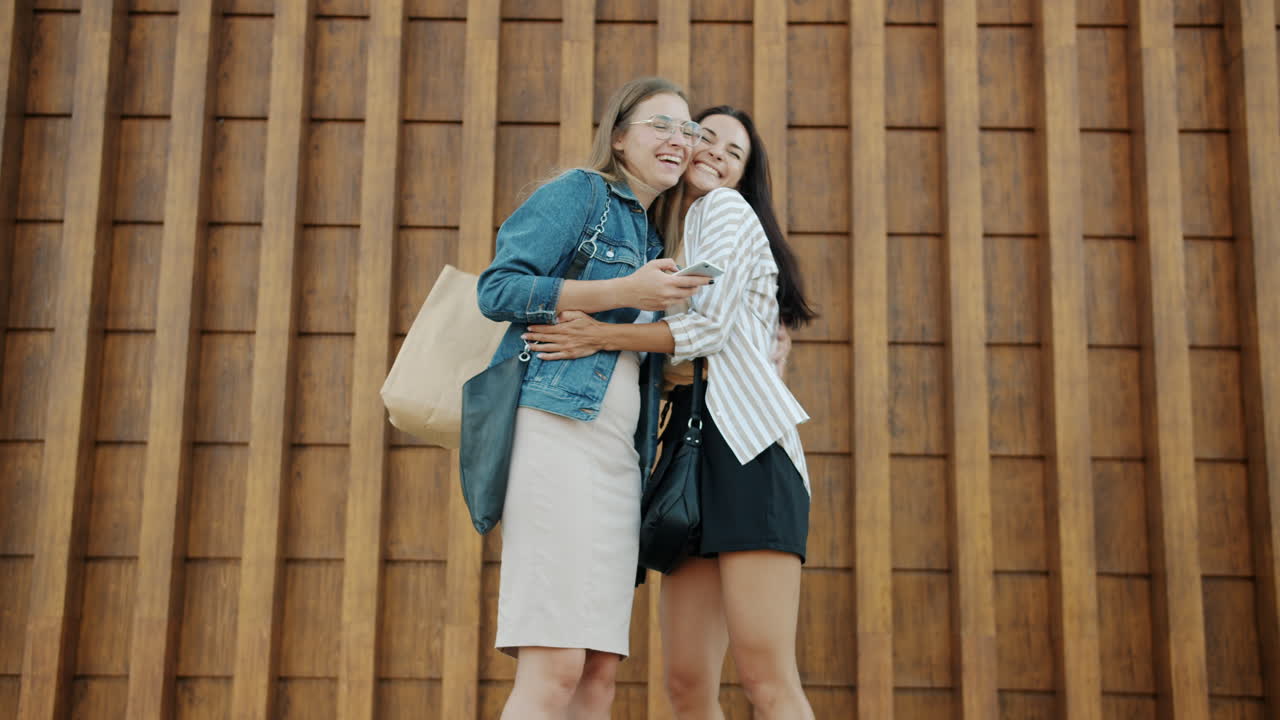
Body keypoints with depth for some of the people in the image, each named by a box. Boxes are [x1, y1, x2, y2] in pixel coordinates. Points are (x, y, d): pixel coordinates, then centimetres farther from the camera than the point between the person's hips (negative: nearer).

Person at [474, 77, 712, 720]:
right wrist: (624, 292, -12)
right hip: (556, 426, -8)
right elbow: (497, 288, -8)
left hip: (618, 454, 8)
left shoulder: (652, 236, 26)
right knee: (555, 667, -16)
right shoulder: (578, 194, 4)